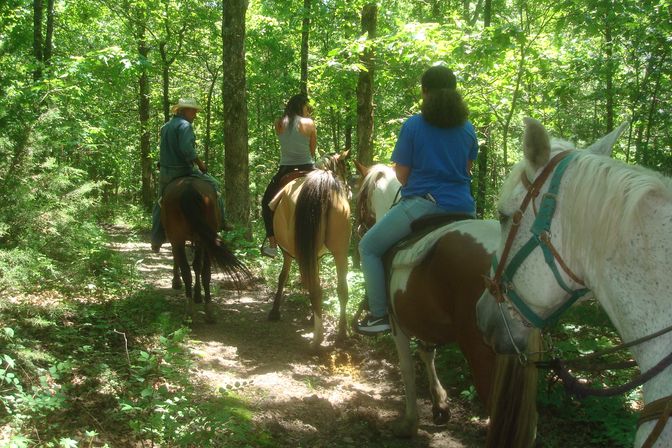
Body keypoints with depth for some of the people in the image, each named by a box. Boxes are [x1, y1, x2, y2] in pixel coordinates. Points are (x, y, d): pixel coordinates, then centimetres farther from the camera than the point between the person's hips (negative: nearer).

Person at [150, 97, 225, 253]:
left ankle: (156, 242, 23)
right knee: (214, 185, 4)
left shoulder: (165, 127, 15)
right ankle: (220, 222, 3)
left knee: (160, 205, 19)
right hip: (183, 170, -8)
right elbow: (187, 150, -26)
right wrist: (200, 163, -15)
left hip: (164, 172, 8)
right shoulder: (184, 125, -12)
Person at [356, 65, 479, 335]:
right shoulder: (468, 128, 7)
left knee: (368, 247, 11)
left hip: (422, 204, -5)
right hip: (462, 208, 5)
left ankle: (379, 314, 5)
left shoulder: (412, 126, -6)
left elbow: (402, 176, -3)